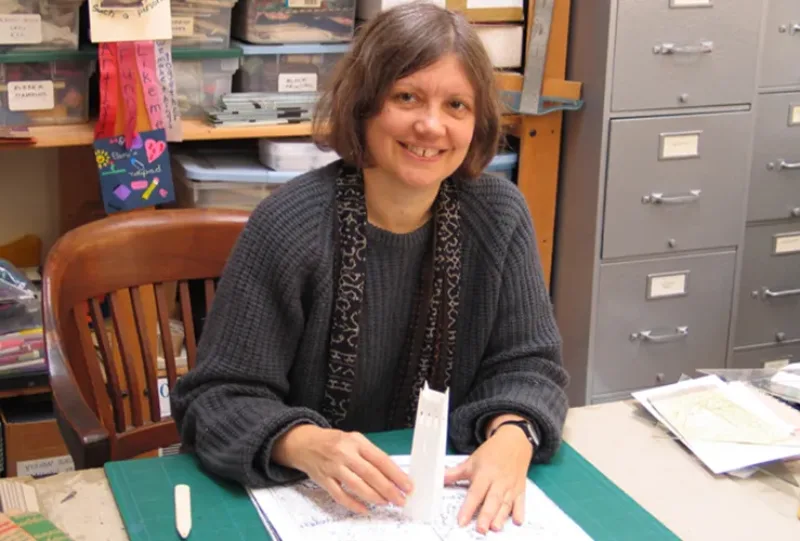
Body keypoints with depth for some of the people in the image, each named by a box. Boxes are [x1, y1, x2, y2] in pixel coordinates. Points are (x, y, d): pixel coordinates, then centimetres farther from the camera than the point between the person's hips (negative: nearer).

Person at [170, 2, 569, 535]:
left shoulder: (499, 215, -5)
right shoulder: (290, 227, -16)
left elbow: (526, 363, -1)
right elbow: (217, 398, -14)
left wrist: (513, 436, -21)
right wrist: (306, 446, -32)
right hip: (303, 502, -3)